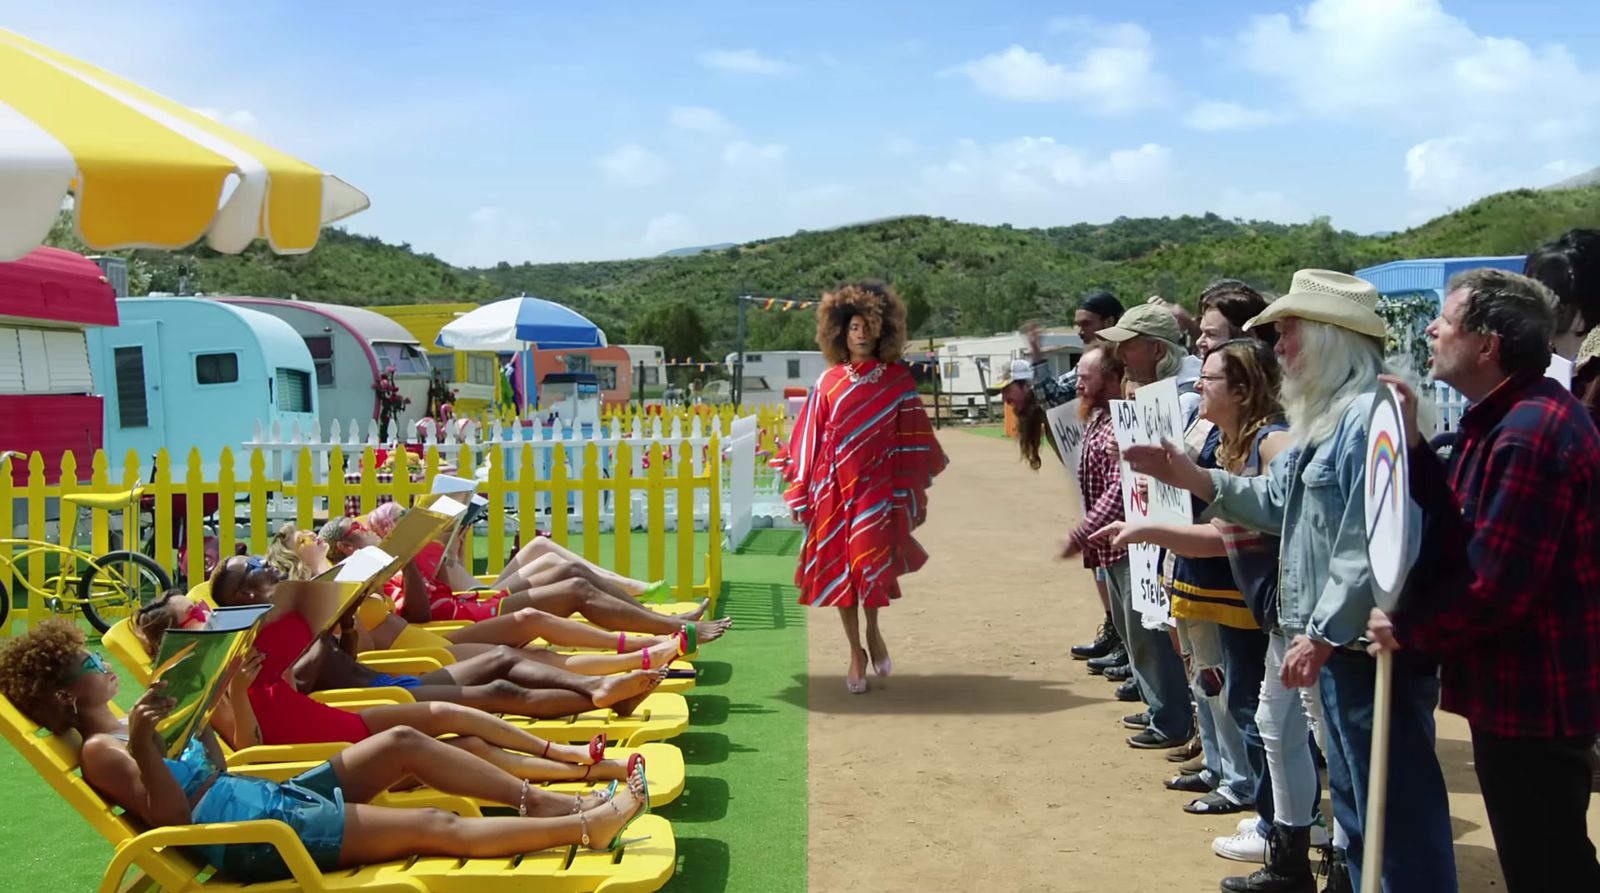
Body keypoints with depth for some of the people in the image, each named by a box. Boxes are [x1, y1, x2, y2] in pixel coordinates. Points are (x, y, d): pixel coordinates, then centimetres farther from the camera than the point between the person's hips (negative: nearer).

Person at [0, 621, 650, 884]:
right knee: (434, 826, -16)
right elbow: (171, 816, -19)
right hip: (253, 836, -10)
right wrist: (144, 749, -32)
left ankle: (540, 801, 3)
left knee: (402, 742, 0)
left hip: (268, 796, 10)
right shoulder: (100, 750, -9)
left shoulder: (125, 728, 17)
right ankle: (588, 825, -17)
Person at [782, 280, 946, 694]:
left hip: (878, 485, -2)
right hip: (836, 486, 2)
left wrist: (913, 491, 2)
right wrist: (800, 496, 3)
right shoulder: (828, 383, 5)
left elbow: (912, 440, 4)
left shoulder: (898, 380, 2)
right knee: (839, 566, 2)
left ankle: (873, 629, 13)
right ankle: (856, 652, 16)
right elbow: (809, 440, 6)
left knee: (871, 558, -16)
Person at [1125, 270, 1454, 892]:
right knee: (1354, 793, 22)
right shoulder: (1326, 416, 15)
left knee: (1394, 802, -1)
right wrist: (1194, 478, 10)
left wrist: (1322, 633, -24)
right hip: (1340, 639, 11)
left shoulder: (1371, 414, -20)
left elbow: (1370, 544, -26)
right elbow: (1279, 502, 19)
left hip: (1372, 644, -11)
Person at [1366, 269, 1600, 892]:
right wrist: (1413, 447, -2)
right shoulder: (1505, 420, 11)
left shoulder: (1529, 434, -24)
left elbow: (1494, 584, -27)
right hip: (1521, 687, 10)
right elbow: (1458, 527, 8)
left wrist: (1407, 629, -13)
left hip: (1533, 697, -10)